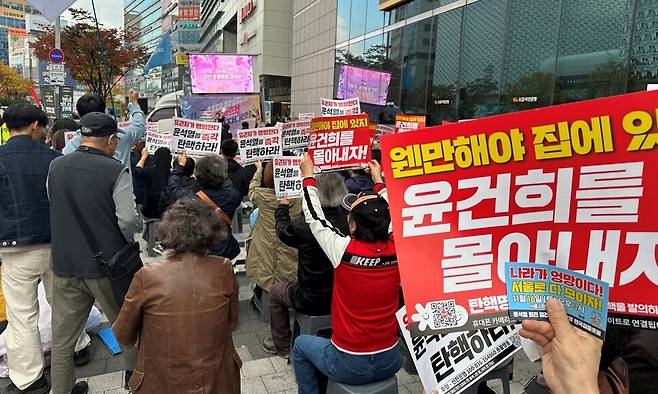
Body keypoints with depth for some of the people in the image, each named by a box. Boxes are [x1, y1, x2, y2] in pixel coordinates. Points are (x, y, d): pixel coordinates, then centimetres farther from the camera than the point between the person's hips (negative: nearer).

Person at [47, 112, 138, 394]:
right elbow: (128, 219, -20)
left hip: (64, 262, 4)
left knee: (62, 334, 15)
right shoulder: (115, 170, -16)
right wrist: (125, 243, 0)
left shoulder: (56, 167, 0)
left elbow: (54, 207, 11)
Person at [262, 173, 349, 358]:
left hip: (313, 302, -4)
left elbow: (283, 230, -4)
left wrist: (282, 207, 15)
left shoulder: (305, 227, -27)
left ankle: (282, 345, 35)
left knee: (275, 291, 24)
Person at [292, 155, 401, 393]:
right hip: (391, 362, 4)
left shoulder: (344, 250, -23)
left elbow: (314, 217, -6)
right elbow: (390, 215, 8)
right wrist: (378, 180, 21)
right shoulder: (396, 250, -14)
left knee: (301, 344, 24)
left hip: (349, 366, -3)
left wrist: (308, 175, 6)